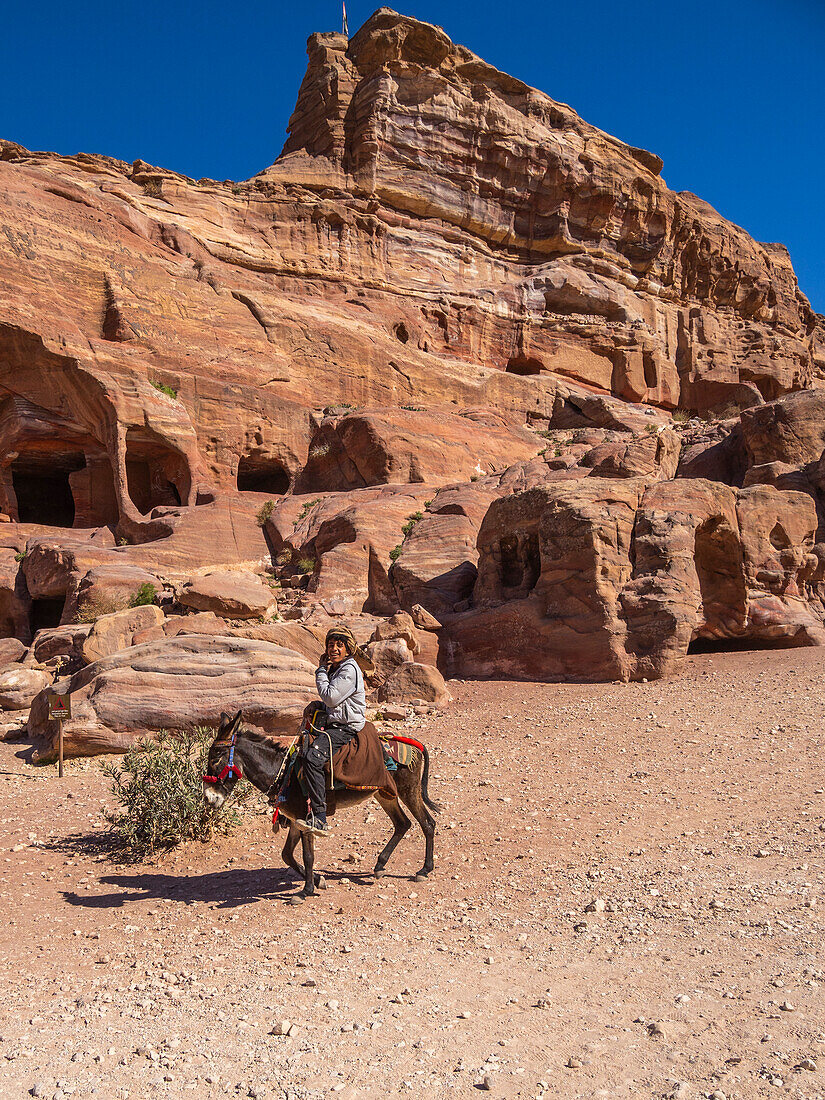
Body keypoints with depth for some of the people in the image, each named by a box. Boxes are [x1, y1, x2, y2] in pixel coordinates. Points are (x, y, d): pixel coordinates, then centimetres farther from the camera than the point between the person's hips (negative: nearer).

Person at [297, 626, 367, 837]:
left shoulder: (349, 669, -13)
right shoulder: (334, 669, 18)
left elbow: (331, 697, -20)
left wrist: (321, 671, -8)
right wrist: (316, 706, 10)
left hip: (347, 728, -11)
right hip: (333, 725, 11)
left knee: (313, 758, -29)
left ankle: (319, 818, -29)